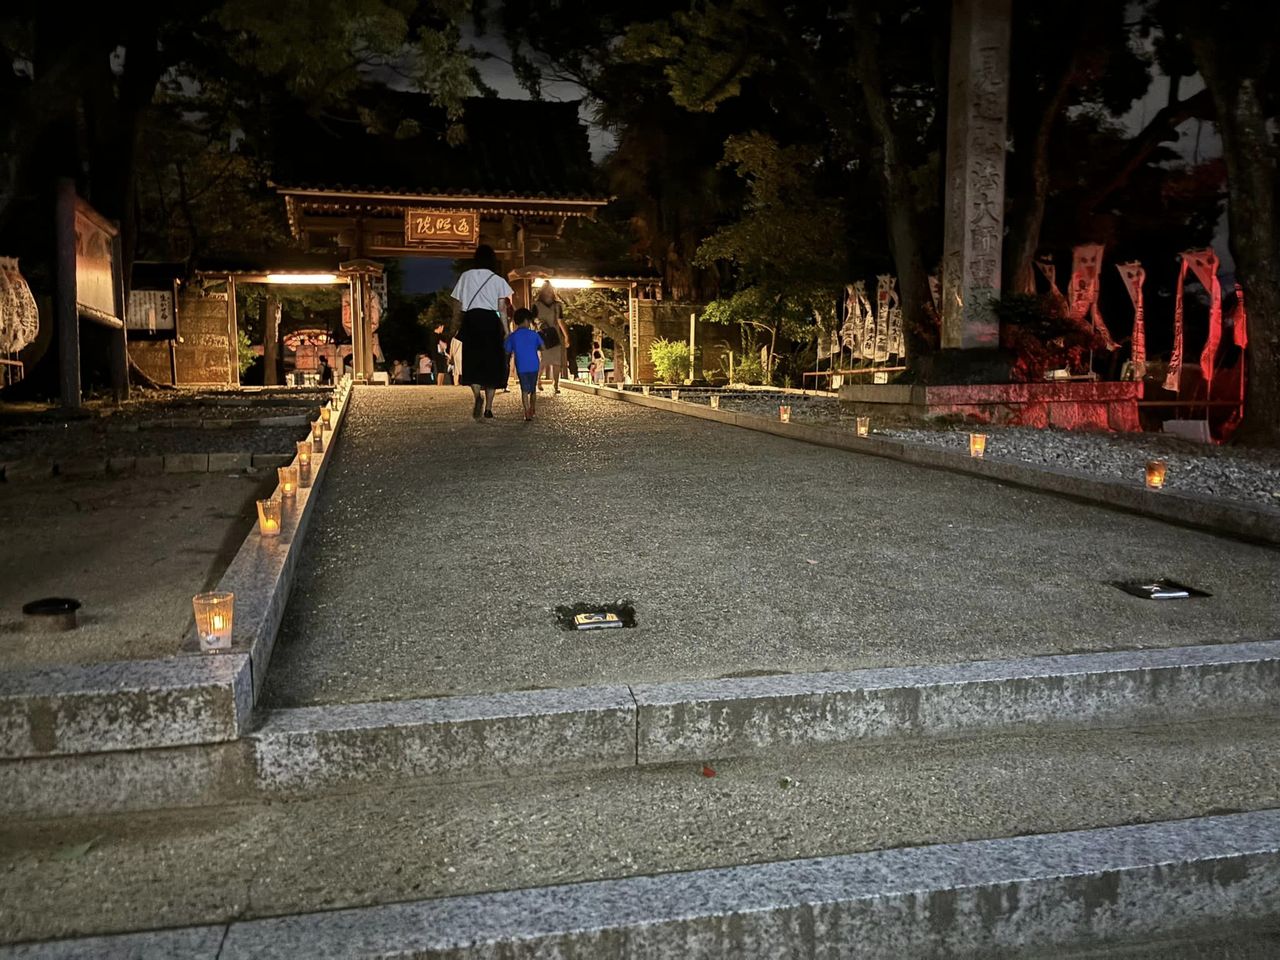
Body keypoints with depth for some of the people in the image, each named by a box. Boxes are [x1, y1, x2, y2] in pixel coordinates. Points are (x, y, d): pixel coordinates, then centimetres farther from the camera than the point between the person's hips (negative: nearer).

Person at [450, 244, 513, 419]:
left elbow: (459, 305, 7)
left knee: (472, 361, 5)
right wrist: (506, 330, 5)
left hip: (471, 319, 0)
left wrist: (458, 328, 13)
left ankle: (477, 396, -24)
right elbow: (502, 308, 1)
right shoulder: (498, 280, 6)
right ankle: (488, 409, 5)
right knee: (492, 363, 6)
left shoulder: (466, 276, 9)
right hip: (491, 321, 0)